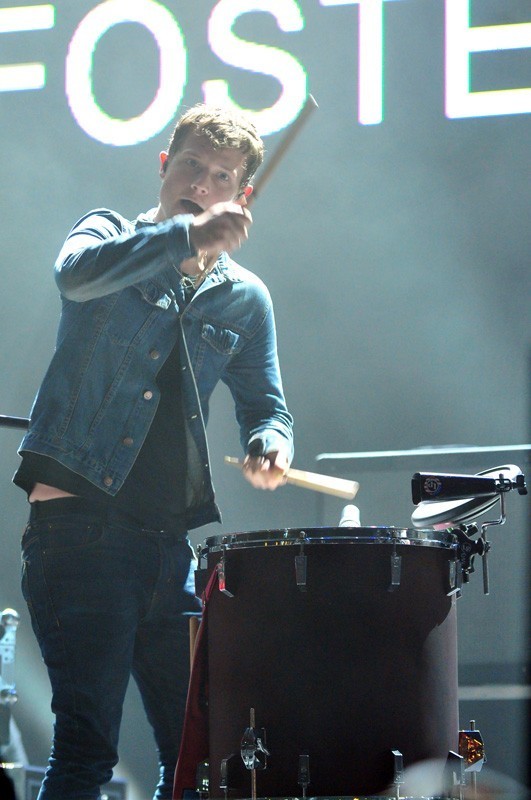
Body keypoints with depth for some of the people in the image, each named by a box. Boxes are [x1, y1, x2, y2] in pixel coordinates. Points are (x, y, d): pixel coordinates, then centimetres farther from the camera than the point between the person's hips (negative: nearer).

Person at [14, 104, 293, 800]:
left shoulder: (245, 299, 17)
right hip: (79, 520, -5)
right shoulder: (111, 236, 6)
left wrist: (269, 444, -7)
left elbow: (264, 404, 16)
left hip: (171, 536, 5)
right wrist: (187, 234, -25)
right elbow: (77, 273, -17)